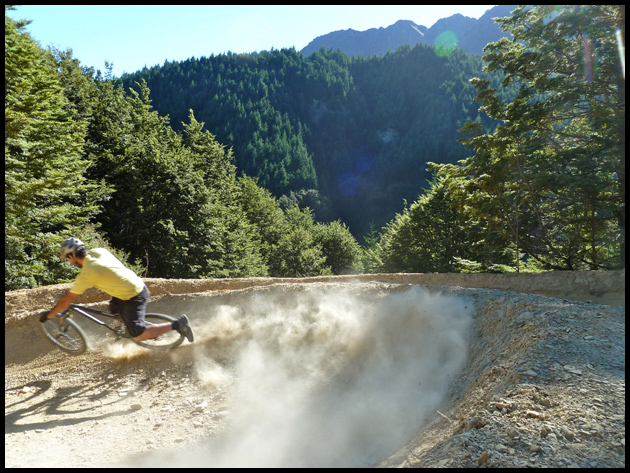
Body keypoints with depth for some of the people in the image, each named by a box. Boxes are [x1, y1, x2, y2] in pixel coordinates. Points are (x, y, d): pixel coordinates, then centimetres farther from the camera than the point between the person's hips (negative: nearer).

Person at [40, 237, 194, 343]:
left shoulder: (86, 274, -18)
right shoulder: (98, 251, 2)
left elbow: (67, 301, -9)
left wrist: (48, 315, 7)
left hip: (134, 297, -9)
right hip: (139, 284, 9)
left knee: (138, 336, -3)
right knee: (113, 309, 30)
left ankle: (177, 324, -9)